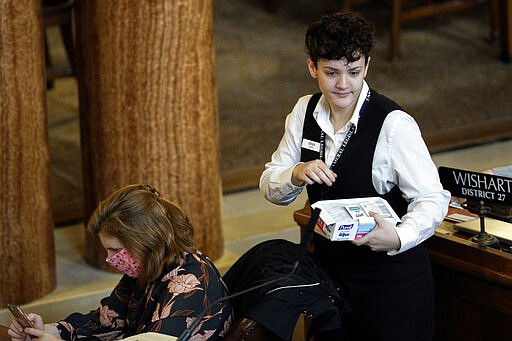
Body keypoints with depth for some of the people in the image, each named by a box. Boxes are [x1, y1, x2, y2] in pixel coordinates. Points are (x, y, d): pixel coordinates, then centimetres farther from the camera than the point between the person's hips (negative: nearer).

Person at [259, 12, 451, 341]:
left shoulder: (394, 125, -20)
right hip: (329, 269, 6)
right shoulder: (305, 111, -1)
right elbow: (270, 186, 4)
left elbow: (432, 199, -20)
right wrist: (296, 175, -18)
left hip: (391, 276, -6)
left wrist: (398, 238, -38)